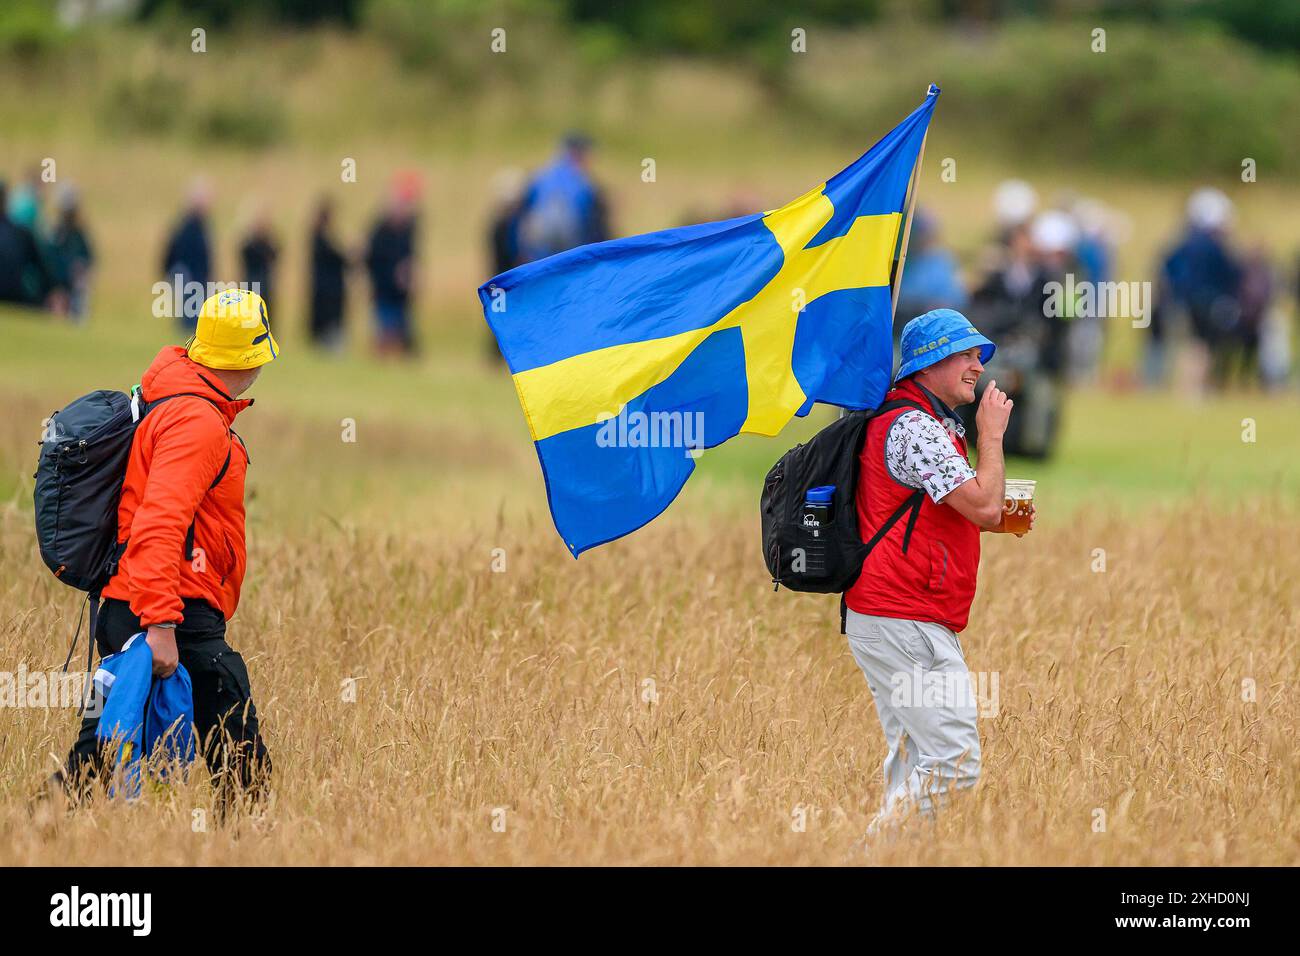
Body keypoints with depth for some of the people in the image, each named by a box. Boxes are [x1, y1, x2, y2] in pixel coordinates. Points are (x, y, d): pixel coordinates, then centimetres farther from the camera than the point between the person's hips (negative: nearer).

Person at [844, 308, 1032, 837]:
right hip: (908, 628, -11)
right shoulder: (915, 428, -13)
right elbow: (982, 505, -20)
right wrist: (992, 435, -7)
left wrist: (1001, 519, 13)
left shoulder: (931, 424, 21)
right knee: (955, 764, -15)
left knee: (912, 765, 14)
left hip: (886, 619, 11)